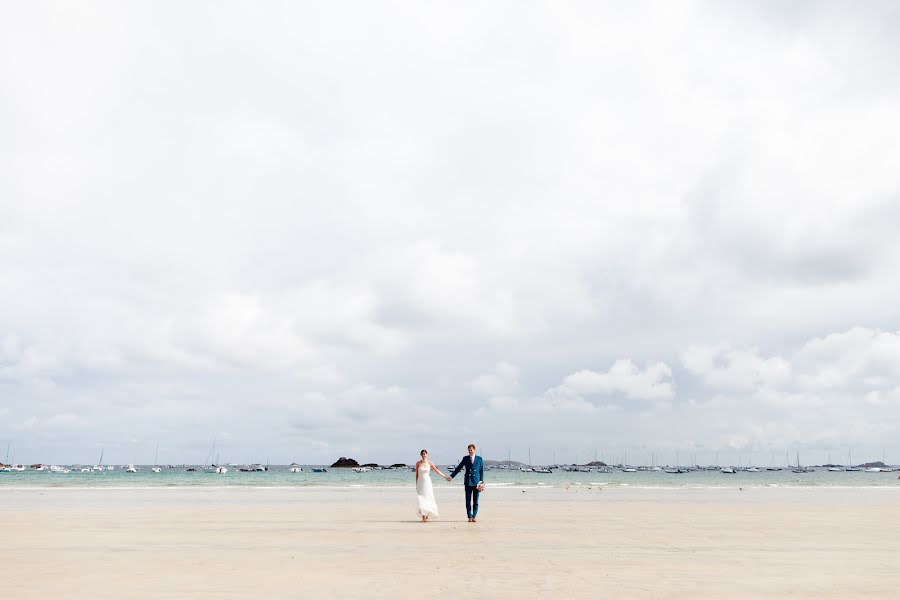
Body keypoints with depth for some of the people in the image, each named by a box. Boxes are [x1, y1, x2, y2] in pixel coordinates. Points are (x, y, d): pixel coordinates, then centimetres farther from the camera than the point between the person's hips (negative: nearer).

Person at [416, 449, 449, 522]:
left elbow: (437, 471, 8)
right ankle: (423, 516, -2)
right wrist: (416, 484, 5)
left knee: (428, 498, 1)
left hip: (427, 482, 1)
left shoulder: (429, 463, 2)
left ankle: (427, 515, 15)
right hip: (420, 482, -1)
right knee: (421, 499, -5)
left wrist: (445, 477, 8)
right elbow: (416, 474, 5)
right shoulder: (418, 463, 1)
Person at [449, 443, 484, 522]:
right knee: (468, 501, 1)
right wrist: (451, 476, 1)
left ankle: (474, 516, 10)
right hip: (468, 483, 1)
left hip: (476, 483, -1)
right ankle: (470, 517, 7)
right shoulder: (465, 458, 6)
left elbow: (481, 471, 6)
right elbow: (458, 468, 7)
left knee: (475, 501, 2)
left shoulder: (479, 459, 4)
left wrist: (481, 481, -1)